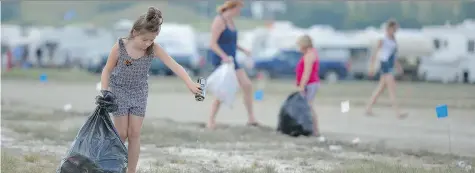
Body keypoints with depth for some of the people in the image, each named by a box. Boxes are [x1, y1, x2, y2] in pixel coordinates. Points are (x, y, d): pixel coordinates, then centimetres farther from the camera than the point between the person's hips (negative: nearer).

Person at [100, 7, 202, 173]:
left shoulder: (154, 49, -16)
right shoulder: (119, 47, -21)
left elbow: (174, 65, -25)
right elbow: (107, 70, -8)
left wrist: (189, 83, -38)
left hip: (139, 93, 2)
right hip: (119, 91, -2)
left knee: (134, 134, 2)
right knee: (121, 134, 0)